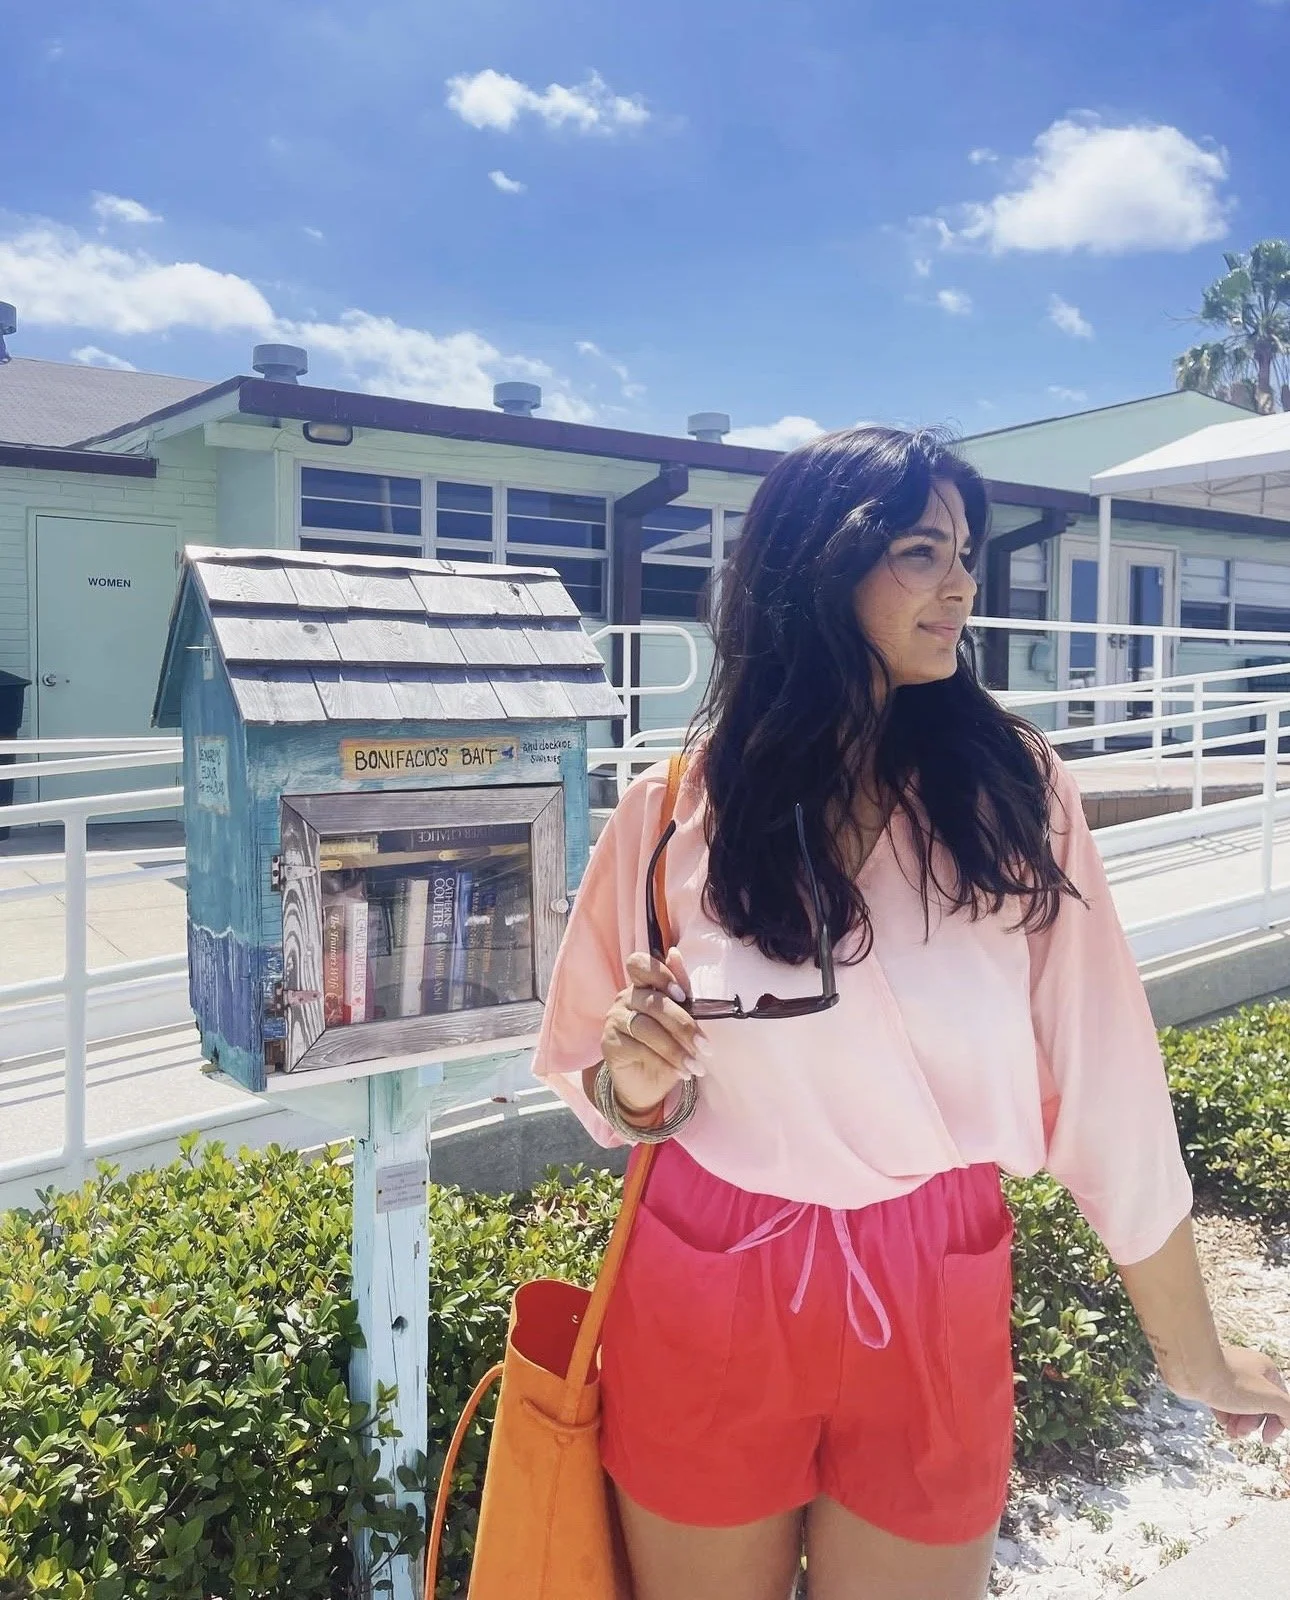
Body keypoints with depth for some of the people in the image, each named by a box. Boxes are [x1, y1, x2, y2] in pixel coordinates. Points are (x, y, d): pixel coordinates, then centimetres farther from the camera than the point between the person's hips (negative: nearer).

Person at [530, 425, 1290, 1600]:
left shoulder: (1010, 786, -8)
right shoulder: (679, 807, -7)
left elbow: (1108, 1073, -5)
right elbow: (613, 1091, 4)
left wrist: (1189, 1348, 1)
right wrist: (633, 1082, -19)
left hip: (937, 1313, 0)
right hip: (704, 1305, 1)